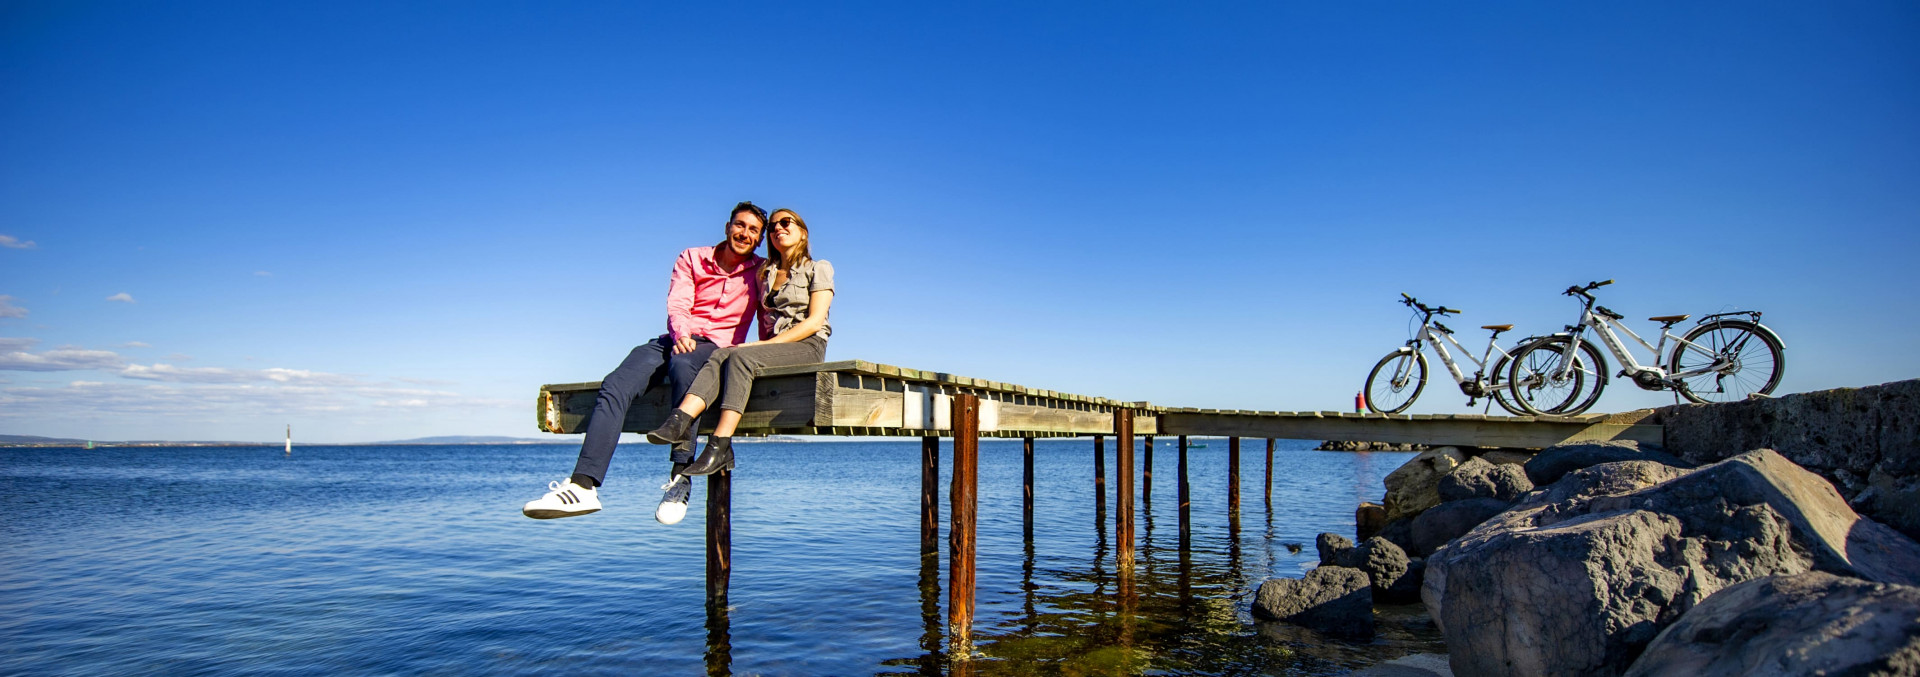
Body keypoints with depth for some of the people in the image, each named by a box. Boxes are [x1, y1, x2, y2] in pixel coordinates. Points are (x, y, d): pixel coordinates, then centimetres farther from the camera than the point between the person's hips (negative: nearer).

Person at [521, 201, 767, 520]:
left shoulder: (760, 272, 13)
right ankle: (583, 485, -32)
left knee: (682, 365, -40)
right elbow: (677, 305, 3)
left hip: (715, 347, -3)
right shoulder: (691, 258, 16)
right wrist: (681, 335, -18)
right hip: (675, 340, 4)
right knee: (615, 386, -22)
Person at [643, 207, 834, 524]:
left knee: (740, 356, -32)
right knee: (719, 356, -25)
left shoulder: (818, 269, 7)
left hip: (808, 347, -5)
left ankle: (720, 445, -44)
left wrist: (763, 345, -13)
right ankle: (679, 421, -46)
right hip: (771, 348, 5)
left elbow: (814, 321, -5)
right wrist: (762, 348, -2)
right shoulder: (767, 275, 25)